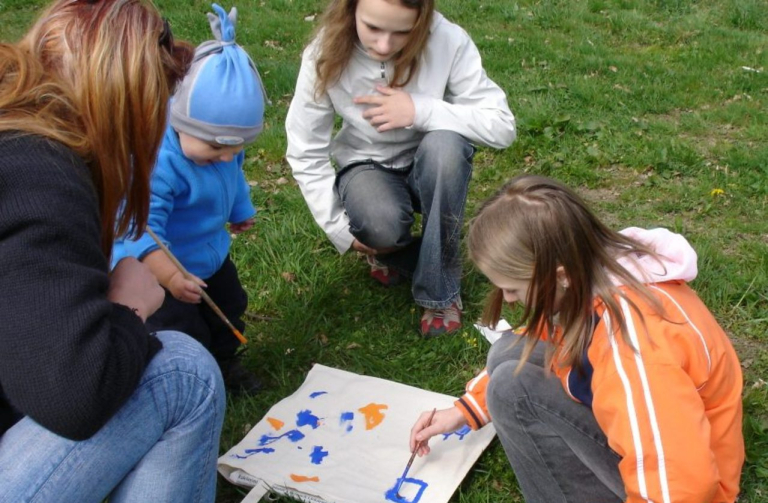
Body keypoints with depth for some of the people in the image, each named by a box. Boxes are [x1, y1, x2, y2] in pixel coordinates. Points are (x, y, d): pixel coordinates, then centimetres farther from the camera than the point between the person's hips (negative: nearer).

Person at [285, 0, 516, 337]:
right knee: (380, 225, -34)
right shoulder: (326, 54, -20)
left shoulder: (447, 40, -24)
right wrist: (339, 229, -15)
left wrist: (420, 110, -32)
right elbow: (306, 154, -12)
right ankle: (386, 249, 6)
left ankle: (440, 290, -17)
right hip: (367, 166, -1)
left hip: (435, 167, 1)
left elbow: (502, 126, -24)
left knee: (445, 144, -35)